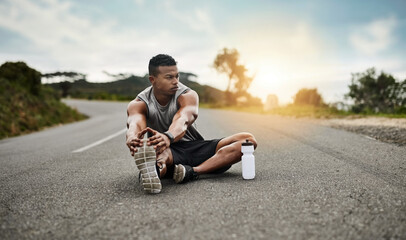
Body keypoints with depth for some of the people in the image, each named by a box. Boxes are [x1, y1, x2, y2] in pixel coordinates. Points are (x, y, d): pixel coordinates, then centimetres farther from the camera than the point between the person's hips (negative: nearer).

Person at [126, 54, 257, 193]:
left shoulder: (188, 95, -11)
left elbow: (183, 120, -33)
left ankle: (193, 171, -41)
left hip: (195, 148, 2)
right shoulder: (138, 104, -7)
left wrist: (168, 137, -58)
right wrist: (133, 139, -57)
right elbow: (135, 124, -31)